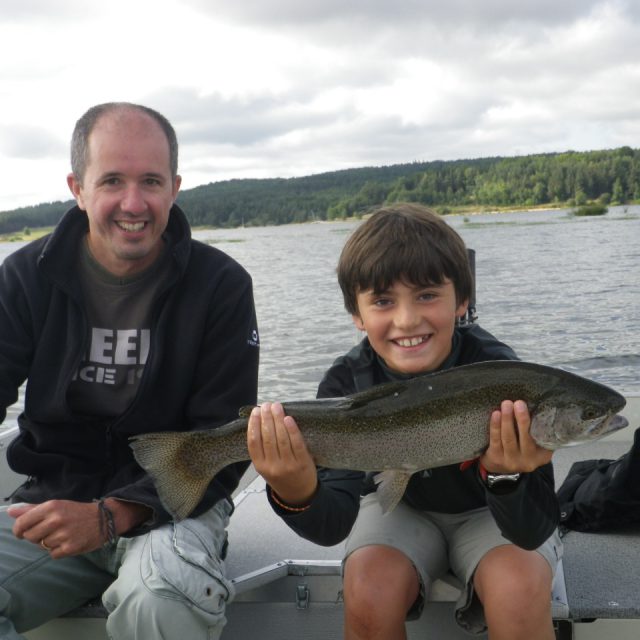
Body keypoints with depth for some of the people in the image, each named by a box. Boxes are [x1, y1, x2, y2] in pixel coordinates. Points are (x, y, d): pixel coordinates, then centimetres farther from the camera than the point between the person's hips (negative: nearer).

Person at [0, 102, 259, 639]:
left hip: (172, 505, -2)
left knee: (161, 596, -34)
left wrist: (112, 514, -23)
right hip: (53, 502, 2)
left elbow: (224, 441, -9)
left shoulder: (222, 285, -7)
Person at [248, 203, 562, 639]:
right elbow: (333, 526, -31)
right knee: (369, 591, -28)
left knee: (519, 589, -31)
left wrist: (507, 475, -51)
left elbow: (533, 533, -28)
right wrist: (298, 494, -54)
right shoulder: (347, 384, -23)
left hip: (490, 509, -1)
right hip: (400, 504, 1)